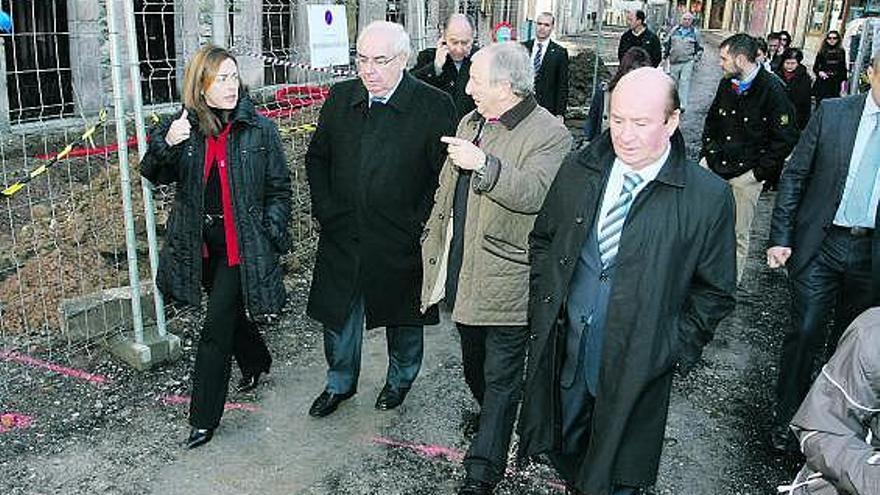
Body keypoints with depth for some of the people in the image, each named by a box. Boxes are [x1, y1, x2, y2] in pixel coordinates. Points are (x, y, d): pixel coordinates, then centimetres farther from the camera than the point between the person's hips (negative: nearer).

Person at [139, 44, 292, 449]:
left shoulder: (259, 129, -8)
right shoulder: (183, 127, -1)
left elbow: (279, 188, -2)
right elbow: (156, 175, -4)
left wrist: (270, 233, -9)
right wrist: (166, 143, -23)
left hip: (242, 245, -4)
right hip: (200, 244, 4)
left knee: (216, 329, -4)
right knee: (229, 311, 22)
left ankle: (204, 418, 9)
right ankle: (257, 362, 51)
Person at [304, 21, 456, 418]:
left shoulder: (434, 106, -12)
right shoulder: (340, 98, 1)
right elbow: (316, 158, 10)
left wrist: (419, 223, -13)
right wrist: (324, 209, 0)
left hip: (401, 242, -3)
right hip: (342, 237, 3)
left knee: (404, 317, 17)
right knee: (339, 314, 15)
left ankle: (400, 380, 42)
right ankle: (340, 383, 38)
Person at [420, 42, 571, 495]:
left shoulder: (549, 135, -15)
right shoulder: (471, 122, 10)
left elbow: (535, 194, -31)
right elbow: (446, 189, 18)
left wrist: (484, 165, -39)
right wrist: (433, 243, 18)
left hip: (505, 282, -8)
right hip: (462, 271, 8)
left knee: (501, 377, 5)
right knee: (474, 364, 25)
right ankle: (489, 419, 50)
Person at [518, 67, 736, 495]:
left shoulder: (709, 197, -13)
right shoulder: (577, 170, -2)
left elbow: (714, 290, -3)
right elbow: (542, 241, 10)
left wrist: (678, 348, -7)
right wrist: (542, 304, 4)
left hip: (636, 363, -3)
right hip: (563, 350, 3)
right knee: (565, 452, 23)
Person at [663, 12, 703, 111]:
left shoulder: (695, 32, 3)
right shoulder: (675, 30, 5)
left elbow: (699, 48, 11)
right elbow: (667, 43, 14)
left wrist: (696, 58, 1)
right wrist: (665, 55, 11)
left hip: (688, 61, -3)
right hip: (674, 61, 3)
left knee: (685, 81, -12)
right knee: (673, 81, 12)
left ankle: (683, 105, -15)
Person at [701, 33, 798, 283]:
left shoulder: (772, 90, -13)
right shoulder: (727, 84, 6)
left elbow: (786, 139, -11)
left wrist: (761, 172, -11)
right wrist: (707, 150, 10)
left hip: (745, 174, -5)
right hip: (715, 166, 6)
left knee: (738, 234, 4)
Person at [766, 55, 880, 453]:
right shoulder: (833, 112, -4)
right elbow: (794, 176, -1)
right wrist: (780, 237, -4)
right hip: (821, 243, -1)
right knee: (805, 334, 3)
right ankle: (787, 417, 19)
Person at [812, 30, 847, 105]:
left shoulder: (841, 52, 7)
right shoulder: (822, 52, 4)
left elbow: (843, 68, 10)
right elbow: (815, 67, 6)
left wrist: (843, 81, 4)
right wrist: (819, 72, -15)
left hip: (835, 83, 1)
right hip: (823, 82, -1)